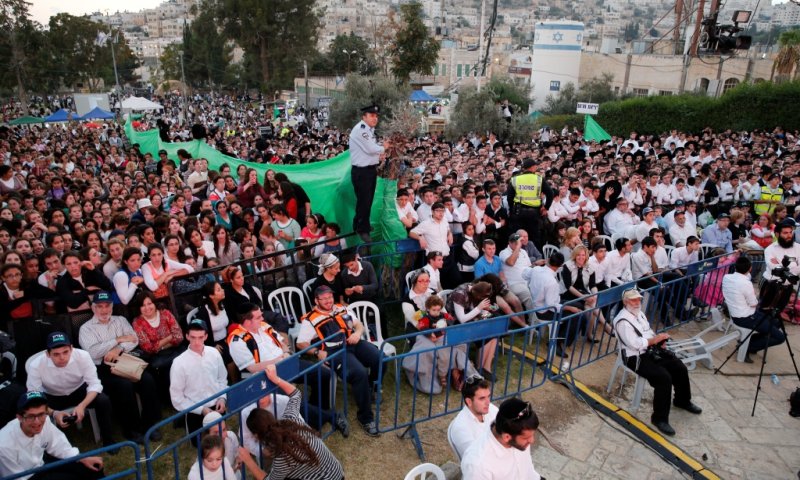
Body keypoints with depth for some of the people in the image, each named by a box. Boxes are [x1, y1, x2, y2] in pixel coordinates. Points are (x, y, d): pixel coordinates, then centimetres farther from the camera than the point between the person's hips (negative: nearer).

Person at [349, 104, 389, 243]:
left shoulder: (370, 129, 15)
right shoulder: (360, 129, -17)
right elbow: (371, 149, -22)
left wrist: (381, 150, -2)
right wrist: (384, 147, -4)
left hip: (371, 169, 10)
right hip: (361, 171, -10)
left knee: (368, 200, 18)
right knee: (363, 200, -4)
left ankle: (364, 225, 33)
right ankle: (362, 230, 6)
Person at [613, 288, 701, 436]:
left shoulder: (639, 313, 10)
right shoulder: (623, 321, -20)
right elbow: (635, 344, -25)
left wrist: (659, 340, -1)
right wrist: (655, 339, -18)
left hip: (651, 351, 9)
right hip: (636, 357, -9)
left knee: (680, 368, 1)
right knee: (664, 377, -25)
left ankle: (683, 401, 28)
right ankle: (660, 418, -12)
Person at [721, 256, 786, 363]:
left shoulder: (726, 277, -4)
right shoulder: (746, 283, -26)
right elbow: (754, 304, -13)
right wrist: (754, 294, 4)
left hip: (734, 314, 9)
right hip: (746, 319, -9)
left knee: (775, 322, 23)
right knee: (780, 337, -2)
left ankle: (748, 341, 16)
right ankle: (747, 347, 2)